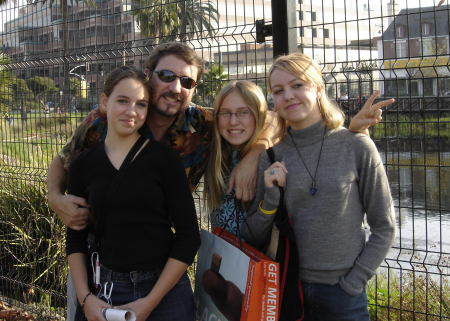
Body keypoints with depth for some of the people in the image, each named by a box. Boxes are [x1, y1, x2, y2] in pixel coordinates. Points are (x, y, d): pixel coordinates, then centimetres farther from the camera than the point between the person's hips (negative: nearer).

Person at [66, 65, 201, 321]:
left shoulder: (164, 157, -8)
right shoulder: (82, 165, 1)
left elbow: (189, 237, -8)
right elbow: (75, 239, 8)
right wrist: (85, 297, -4)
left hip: (165, 289, -2)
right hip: (109, 290, 2)